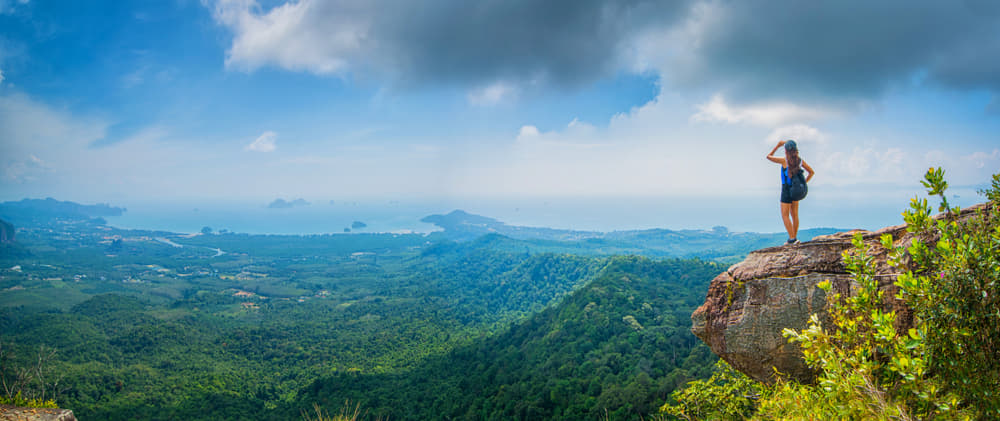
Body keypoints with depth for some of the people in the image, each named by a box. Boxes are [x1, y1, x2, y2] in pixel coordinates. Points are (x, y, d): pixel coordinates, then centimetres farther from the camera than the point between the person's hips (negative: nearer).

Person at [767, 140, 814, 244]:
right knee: (794, 215, 13)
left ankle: (792, 239, -8)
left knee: (785, 216, -1)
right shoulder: (800, 160, 1)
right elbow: (812, 172, 9)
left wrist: (778, 145, 3)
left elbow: (768, 157, -3)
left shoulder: (784, 160, -16)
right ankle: (795, 238, 18)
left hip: (787, 190, -6)